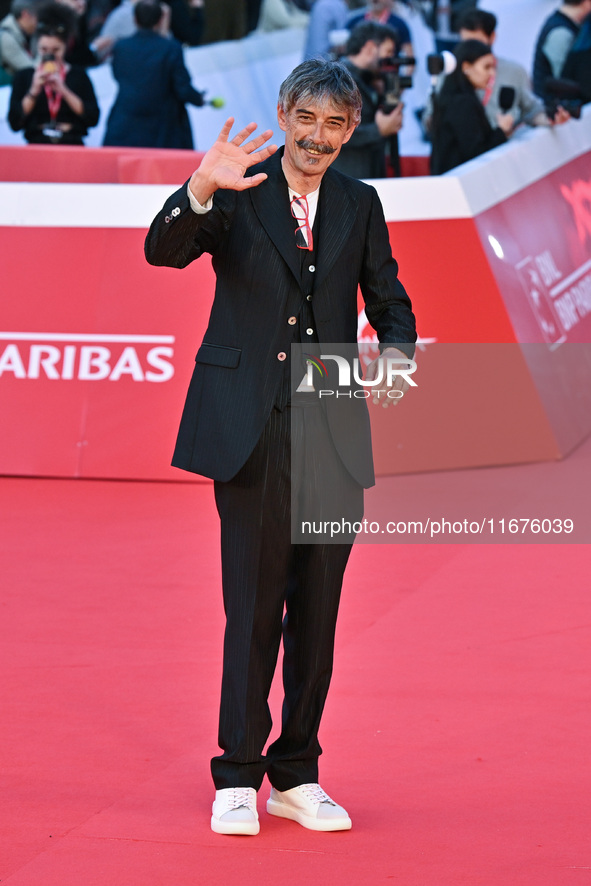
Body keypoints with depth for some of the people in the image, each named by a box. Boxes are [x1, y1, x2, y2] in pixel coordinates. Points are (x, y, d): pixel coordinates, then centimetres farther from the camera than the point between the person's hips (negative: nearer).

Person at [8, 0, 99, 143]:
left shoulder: (78, 75, 10)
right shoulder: (23, 77, 11)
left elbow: (93, 118, 0)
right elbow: (14, 123, 3)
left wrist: (63, 91, -5)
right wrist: (34, 91, -5)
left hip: (72, 144, 0)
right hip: (38, 146, 0)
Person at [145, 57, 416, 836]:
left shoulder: (360, 205, 11)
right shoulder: (237, 192, -1)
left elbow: (389, 302, 14)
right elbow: (163, 251, -15)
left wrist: (396, 353, -8)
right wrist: (200, 191, -34)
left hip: (333, 429, 4)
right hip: (252, 428, -4)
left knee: (318, 609, 8)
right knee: (253, 606, -4)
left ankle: (298, 778, 18)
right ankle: (237, 780, 5)